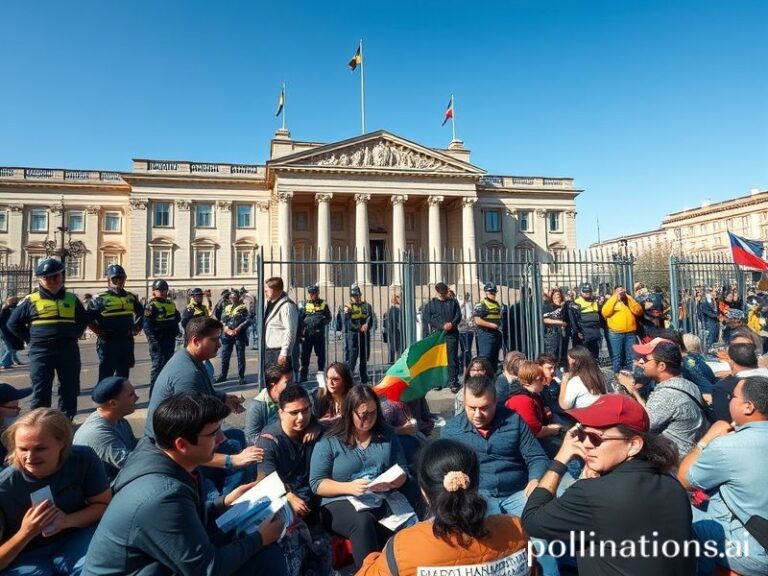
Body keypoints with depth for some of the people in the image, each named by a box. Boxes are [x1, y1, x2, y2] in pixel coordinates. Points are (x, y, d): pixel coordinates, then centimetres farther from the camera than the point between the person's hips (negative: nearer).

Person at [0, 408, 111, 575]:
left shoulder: (84, 459, -15)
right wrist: (25, 533, -28)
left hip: (74, 541, 0)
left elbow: (105, 505, -6)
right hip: (24, 557, 0)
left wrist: (68, 520, -21)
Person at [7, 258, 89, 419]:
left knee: (69, 389, 8)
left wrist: (73, 335, 9)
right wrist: (32, 339, 2)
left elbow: (84, 320, 21)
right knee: (41, 391, 4)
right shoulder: (31, 300, 1)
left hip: (68, 350, 2)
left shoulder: (71, 299, 8)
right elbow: (13, 323, 8)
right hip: (41, 351, -2)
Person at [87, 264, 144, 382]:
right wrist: (99, 331, -9)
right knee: (105, 376, -2)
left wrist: (137, 327, 15)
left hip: (127, 341, 5)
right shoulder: (100, 298, -6)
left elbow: (140, 313, 25)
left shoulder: (131, 298, 10)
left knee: (123, 375, 14)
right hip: (108, 342, -5)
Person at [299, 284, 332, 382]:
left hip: (319, 334, -1)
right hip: (307, 334, 1)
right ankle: (303, 377, 13)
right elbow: (300, 320, 3)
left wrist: (321, 322, -15)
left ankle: (321, 372, 22)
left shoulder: (324, 304, 1)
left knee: (321, 354, 8)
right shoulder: (306, 305, 6)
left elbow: (328, 318, 3)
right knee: (305, 355, 4)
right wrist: (300, 333, -4)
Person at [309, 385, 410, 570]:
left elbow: (402, 472, 11)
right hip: (340, 504, -2)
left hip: (383, 502, 2)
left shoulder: (387, 435, 10)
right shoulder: (329, 442, 0)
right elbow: (316, 484, -3)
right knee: (363, 522, -36)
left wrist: (389, 484, -13)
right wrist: (349, 487, -18)